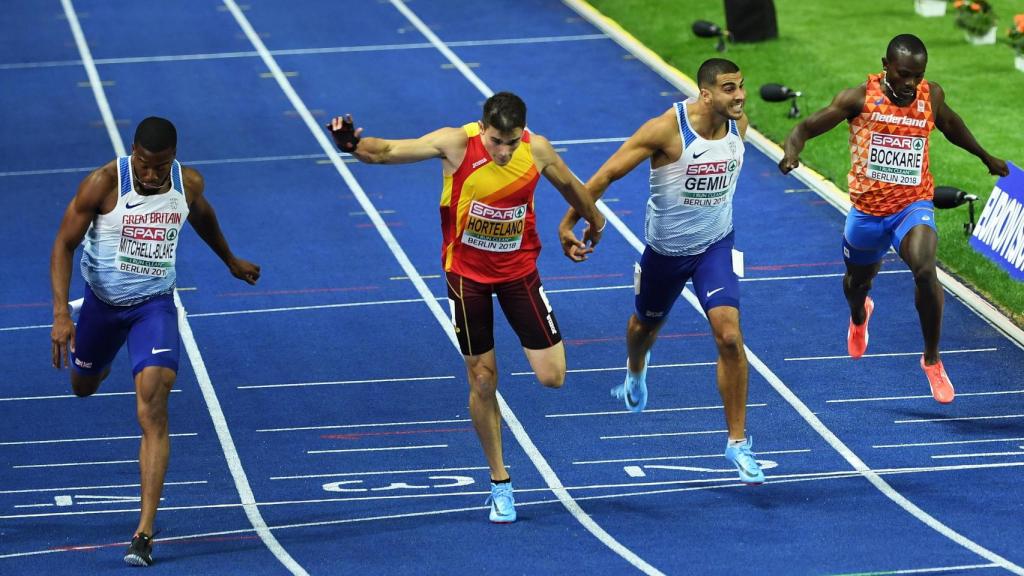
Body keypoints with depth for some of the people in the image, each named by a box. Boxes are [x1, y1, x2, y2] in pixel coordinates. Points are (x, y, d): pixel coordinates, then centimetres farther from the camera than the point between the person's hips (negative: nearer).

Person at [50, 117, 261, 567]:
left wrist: (231, 261, 31)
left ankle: (145, 532, -22)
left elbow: (202, 216, 15)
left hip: (154, 305, 0)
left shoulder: (188, 184, -10)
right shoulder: (103, 183, -21)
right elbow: (64, 244, -16)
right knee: (83, 386, 25)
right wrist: (61, 313, -27)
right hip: (102, 302, 0)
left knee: (153, 410, -18)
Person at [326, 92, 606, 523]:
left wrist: (594, 224, 24)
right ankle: (500, 483, 18)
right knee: (482, 380, 4)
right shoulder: (456, 144, -22)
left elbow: (570, 186, 7)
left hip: (519, 269, 1)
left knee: (552, 377, -6)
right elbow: (388, 151, -29)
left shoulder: (537, 150, -14)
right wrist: (353, 144, -50)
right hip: (467, 272, -1)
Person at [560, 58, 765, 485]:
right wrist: (569, 222, -20)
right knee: (647, 324, 23)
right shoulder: (667, 129, -26)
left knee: (729, 335, -16)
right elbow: (608, 173, -20)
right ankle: (635, 372, 62)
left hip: (715, 246, 2)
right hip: (666, 249, -2)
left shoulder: (739, 125, -10)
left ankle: (738, 442, -7)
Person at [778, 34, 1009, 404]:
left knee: (925, 270, -29)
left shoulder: (932, 96, -4)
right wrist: (792, 152, -33)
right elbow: (806, 127, -10)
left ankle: (932, 360, -11)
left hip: (914, 206, -1)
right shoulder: (860, 98, -13)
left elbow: (951, 125, 19)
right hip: (867, 210, 1)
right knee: (858, 280, 23)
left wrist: (986, 157, 33)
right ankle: (859, 318, 64)